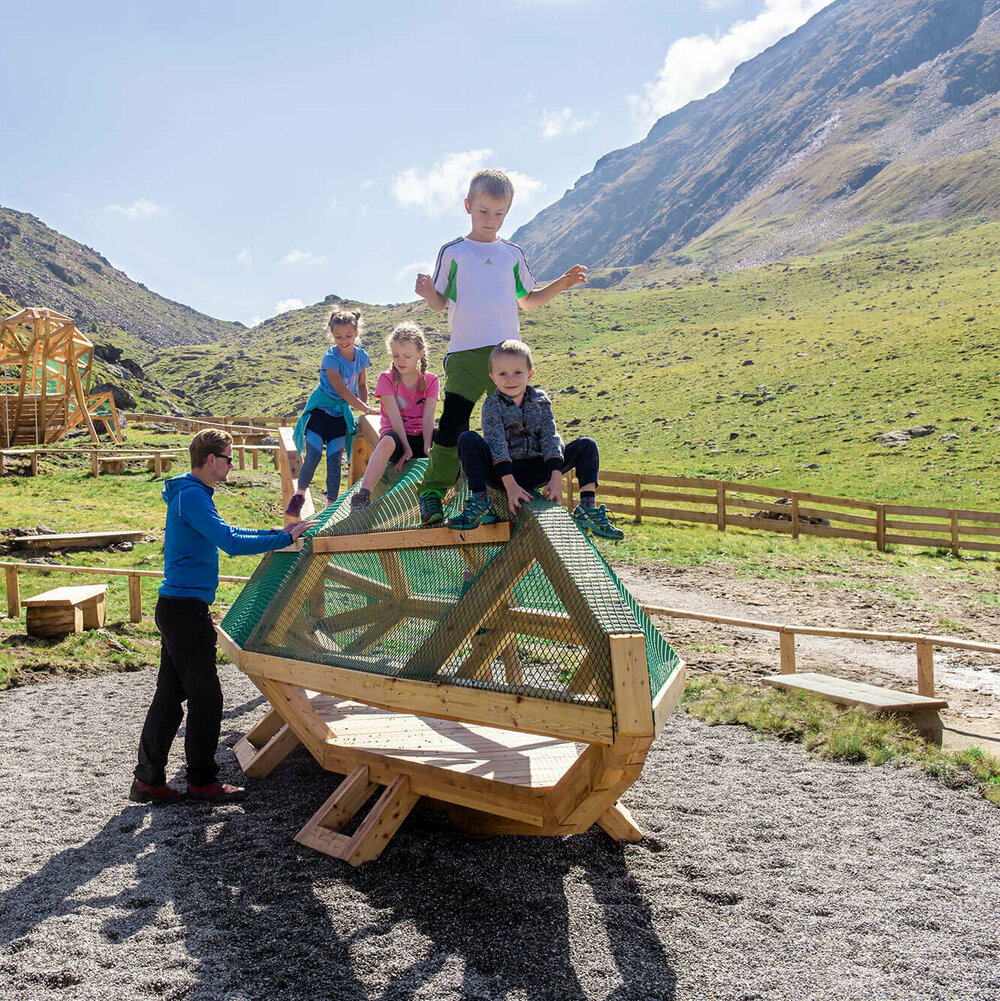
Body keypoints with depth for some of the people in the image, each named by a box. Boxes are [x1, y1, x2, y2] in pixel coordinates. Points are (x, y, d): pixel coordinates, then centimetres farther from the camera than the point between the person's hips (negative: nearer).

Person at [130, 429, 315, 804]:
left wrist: (276, 532, 20)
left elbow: (225, 533, 26)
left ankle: (148, 778, 19)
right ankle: (202, 781, 9)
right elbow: (231, 542, -24)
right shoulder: (192, 495, -15)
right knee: (206, 696, -2)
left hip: (176, 607, 10)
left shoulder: (190, 493, 17)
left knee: (170, 693, 13)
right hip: (185, 607, -10)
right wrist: (285, 539, -19)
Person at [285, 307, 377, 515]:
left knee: (334, 461, -2)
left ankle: (331, 505, 8)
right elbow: (342, 391, -20)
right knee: (313, 457, -13)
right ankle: (299, 494, 12)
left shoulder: (361, 356, -1)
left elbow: (362, 384, 15)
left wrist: (365, 407, 2)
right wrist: (366, 409, -19)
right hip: (320, 410, -4)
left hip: (341, 414, 4)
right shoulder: (331, 357, -18)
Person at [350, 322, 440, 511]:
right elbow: (394, 416, -12)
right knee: (387, 441, -40)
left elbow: (428, 417, -7)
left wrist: (427, 448, -22)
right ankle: (362, 495, -46)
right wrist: (406, 448, -23)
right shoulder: (386, 378, -1)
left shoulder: (431, 381, 5)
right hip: (395, 434, -2)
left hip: (420, 437, 2)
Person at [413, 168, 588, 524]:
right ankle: (432, 491, 1)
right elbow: (440, 304, 7)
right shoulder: (453, 253, 7)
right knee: (452, 424, -10)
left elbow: (528, 300, 23)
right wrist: (428, 293, -15)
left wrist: (562, 283, 11)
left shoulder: (513, 254, 15)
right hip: (465, 352, -3)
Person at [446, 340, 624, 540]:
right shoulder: (492, 405, -4)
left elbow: (550, 438, -4)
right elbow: (496, 443, -17)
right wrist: (510, 484, -31)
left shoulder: (540, 400, 5)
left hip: (537, 471, 3)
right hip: (503, 471, -3)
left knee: (587, 446, -10)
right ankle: (481, 504, -25)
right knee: (467, 439, -28)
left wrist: (556, 478, -19)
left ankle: (587, 509, -15)